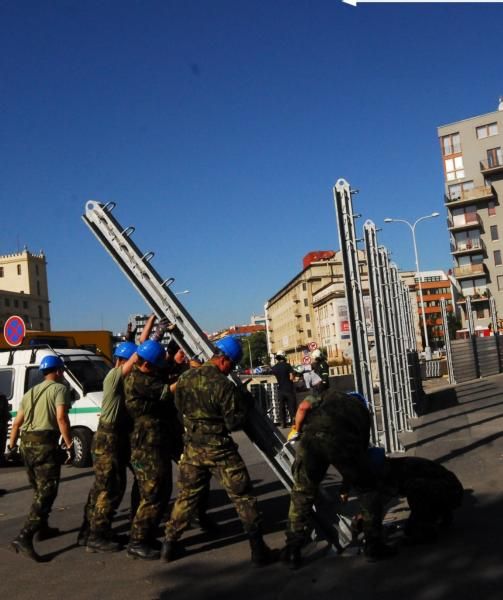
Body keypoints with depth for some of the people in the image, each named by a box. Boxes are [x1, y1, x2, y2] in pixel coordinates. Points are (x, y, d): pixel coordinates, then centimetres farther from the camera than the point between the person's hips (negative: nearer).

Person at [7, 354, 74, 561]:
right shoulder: (59, 388, -1)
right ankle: (24, 538, -18)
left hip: (26, 444, 8)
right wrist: (70, 445, -13)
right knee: (46, 493, -7)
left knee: (39, 490, 23)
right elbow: (61, 417, -15)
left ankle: (43, 528, 33)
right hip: (45, 443, -8)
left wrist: (11, 446, 25)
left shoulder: (31, 392, 21)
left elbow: (17, 422, 19)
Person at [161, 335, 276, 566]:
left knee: (186, 495, 19)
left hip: (192, 447, 6)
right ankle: (258, 549, 8)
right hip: (218, 448, -6)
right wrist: (241, 402, 1)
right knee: (243, 497, 4)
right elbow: (235, 421, -16)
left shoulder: (185, 379, 0)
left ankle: (170, 544, 25)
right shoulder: (223, 385, -20)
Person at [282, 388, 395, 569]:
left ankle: (292, 551, 23)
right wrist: (346, 486, 46)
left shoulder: (328, 395, 37)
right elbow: (363, 447, 37)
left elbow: (303, 407, 13)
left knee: (301, 493, 19)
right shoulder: (362, 410, 37)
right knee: (368, 489, 22)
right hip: (343, 440, -1)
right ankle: (374, 545, 25)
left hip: (311, 435, 1)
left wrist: (296, 430, 30)